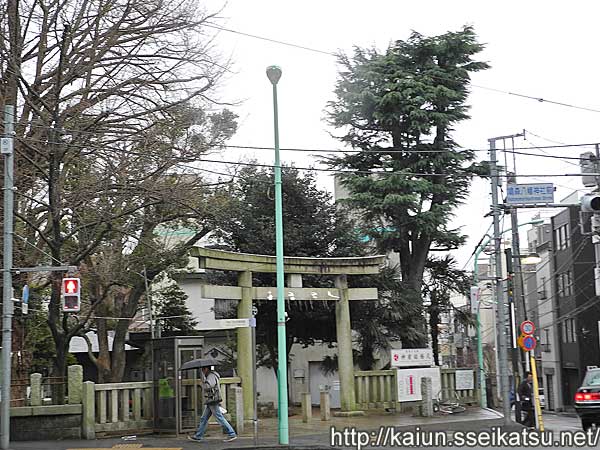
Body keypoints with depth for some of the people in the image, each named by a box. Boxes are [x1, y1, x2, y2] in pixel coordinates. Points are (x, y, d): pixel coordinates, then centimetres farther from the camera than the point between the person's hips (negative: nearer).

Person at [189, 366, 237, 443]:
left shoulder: (212, 376, -14)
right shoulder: (210, 376, 18)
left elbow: (207, 386, -31)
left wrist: (203, 376, -20)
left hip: (213, 401, -10)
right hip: (210, 402, 10)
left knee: (220, 418, -9)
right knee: (204, 419, 12)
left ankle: (232, 434, -7)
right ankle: (198, 436, 17)